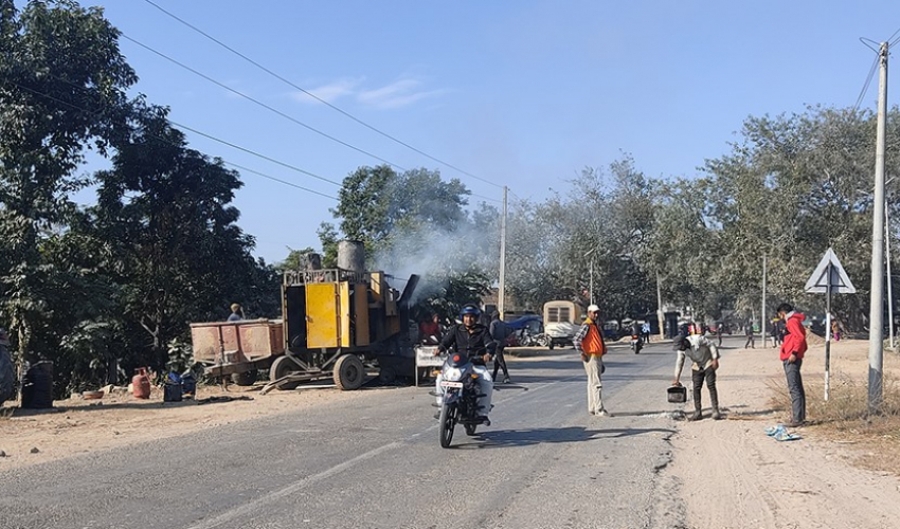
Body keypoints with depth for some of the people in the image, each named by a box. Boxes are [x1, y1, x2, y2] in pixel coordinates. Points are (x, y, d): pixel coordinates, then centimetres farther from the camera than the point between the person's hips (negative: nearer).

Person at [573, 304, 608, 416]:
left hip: (597, 357, 10)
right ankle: (599, 409, -11)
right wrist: (582, 354, -21)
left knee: (592, 383, 13)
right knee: (597, 384, -11)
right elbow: (576, 340, -25)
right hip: (591, 358, -10)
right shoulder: (586, 326, -14)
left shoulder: (595, 326, 17)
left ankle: (592, 408, 20)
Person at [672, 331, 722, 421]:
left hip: (708, 364, -5)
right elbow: (679, 363, 2)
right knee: (696, 388, -1)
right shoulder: (681, 349, -7)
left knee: (711, 386, -12)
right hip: (697, 367, 5)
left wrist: (715, 359, -16)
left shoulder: (697, 339, -27)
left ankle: (715, 411, -8)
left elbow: (711, 345, -16)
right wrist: (676, 379, 5)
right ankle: (698, 412, 5)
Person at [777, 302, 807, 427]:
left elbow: (800, 337, -21)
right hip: (793, 359, 11)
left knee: (794, 388, -12)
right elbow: (800, 337, 20)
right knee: (797, 388, 14)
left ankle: (797, 419, -13)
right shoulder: (795, 321, 21)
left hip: (791, 359, -11)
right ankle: (800, 416, 21)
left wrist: (794, 353, -22)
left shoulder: (792, 321, -9)